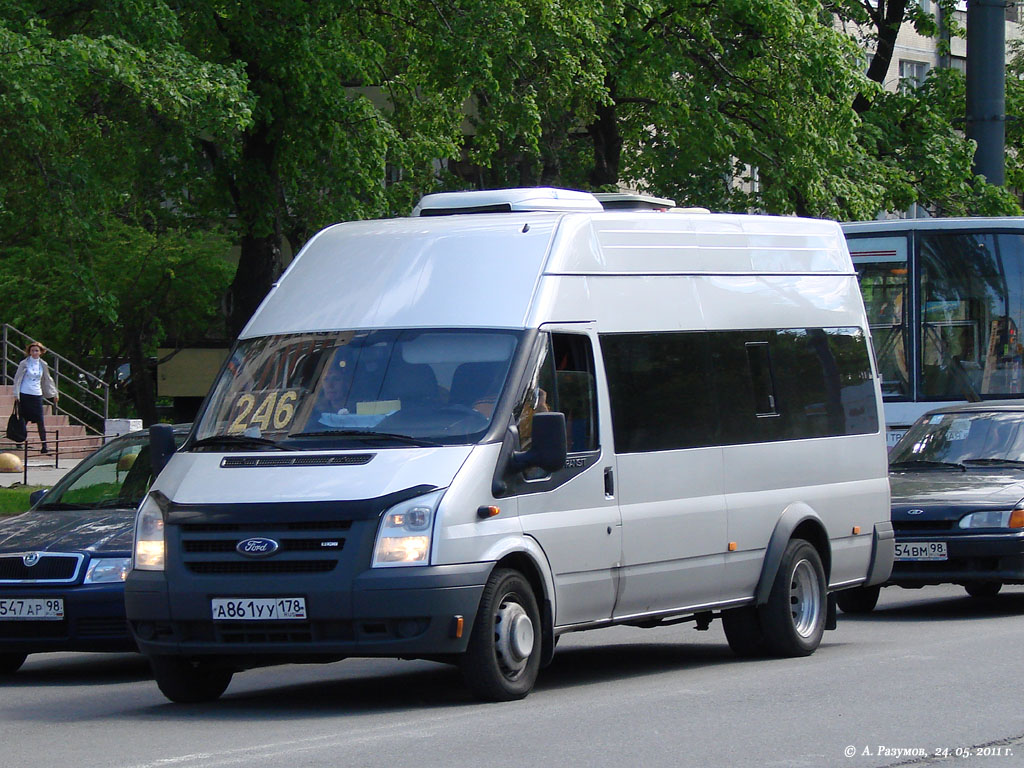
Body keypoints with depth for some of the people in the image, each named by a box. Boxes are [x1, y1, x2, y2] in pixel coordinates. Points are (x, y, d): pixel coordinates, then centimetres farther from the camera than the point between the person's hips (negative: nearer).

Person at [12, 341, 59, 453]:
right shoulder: (24, 363, -2)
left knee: (40, 422, -5)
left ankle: (44, 447, -5)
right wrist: (16, 394, -5)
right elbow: (17, 379, 0)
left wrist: (54, 393, 23)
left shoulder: (43, 365, 8)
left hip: (37, 395, 2)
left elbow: (48, 380, 19)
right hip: (24, 395, -2)